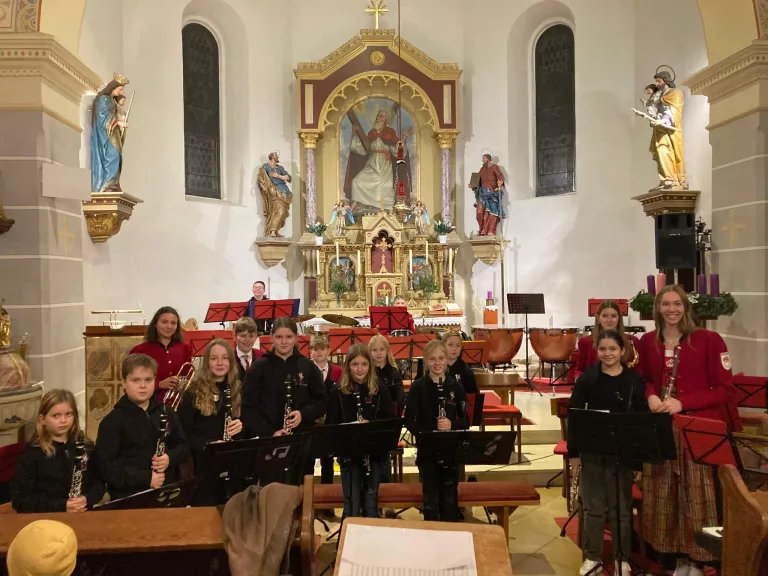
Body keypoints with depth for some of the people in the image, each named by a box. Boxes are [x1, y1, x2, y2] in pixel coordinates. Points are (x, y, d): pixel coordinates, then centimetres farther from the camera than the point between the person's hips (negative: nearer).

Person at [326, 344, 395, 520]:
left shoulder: (380, 391, 1)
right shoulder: (338, 393, -2)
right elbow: (331, 425, -3)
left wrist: (371, 424, -18)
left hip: (375, 453, 1)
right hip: (349, 453, -1)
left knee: (370, 504, 9)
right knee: (352, 506, 2)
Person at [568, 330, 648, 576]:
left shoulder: (635, 381, -5)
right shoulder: (586, 379, -3)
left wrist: (640, 460, -4)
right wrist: (573, 452, -4)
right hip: (591, 451, 1)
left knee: (621, 508, 10)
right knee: (593, 507, 10)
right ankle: (592, 556, 25)